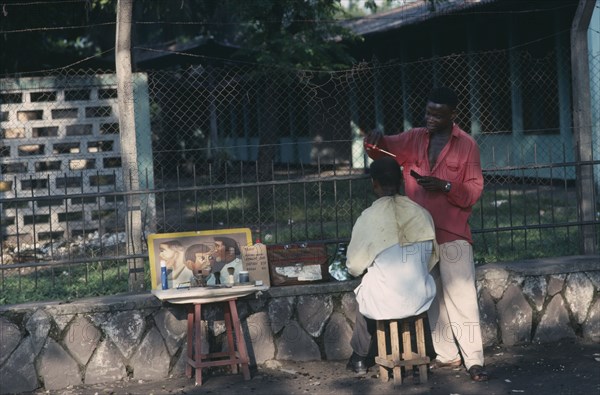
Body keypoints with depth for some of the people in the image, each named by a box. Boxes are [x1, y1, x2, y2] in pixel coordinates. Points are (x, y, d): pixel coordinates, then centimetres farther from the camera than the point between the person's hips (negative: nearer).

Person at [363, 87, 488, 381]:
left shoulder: (466, 145, -2)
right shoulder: (413, 139, 8)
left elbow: (475, 189, -4)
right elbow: (383, 149, 2)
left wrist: (446, 186, -20)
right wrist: (375, 141, -22)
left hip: (453, 234, -4)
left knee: (461, 297, -6)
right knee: (432, 298, 11)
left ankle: (474, 360, -3)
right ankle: (446, 354, 21)